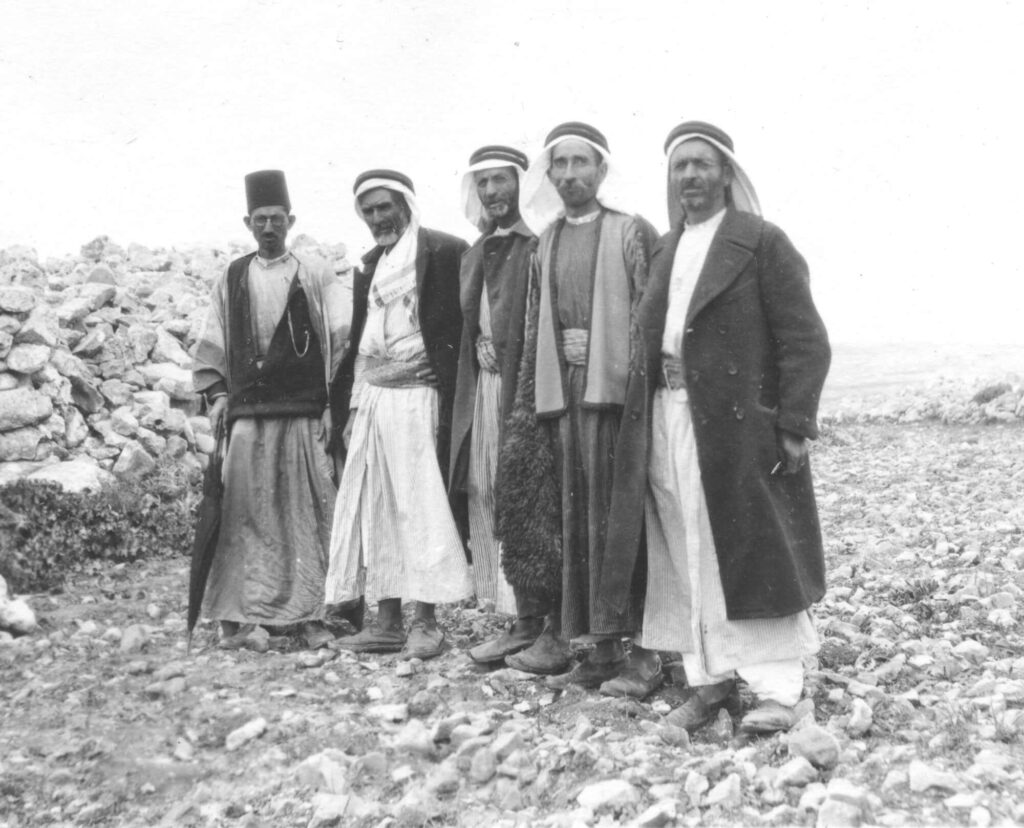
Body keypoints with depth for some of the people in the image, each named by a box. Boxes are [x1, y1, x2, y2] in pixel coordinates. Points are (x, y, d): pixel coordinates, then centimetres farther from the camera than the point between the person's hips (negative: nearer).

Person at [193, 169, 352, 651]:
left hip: (306, 414, -1)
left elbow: (343, 340, 2)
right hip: (247, 415, 2)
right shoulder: (231, 280, 13)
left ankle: (311, 614, 5)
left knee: (309, 515, -2)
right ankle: (235, 617, 3)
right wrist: (215, 393, 5)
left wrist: (335, 401, -5)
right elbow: (211, 345, 16)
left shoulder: (315, 277, 6)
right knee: (244, 515, -2)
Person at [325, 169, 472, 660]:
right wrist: (354, 405, 14)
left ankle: (426, 622, -1)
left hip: (419, 398, -7)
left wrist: (448, 406, -14)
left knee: (421, 507, -7)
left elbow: (456, 330, -7)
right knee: (373, 509, 5)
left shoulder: (445, 251, -3)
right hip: (372, 399, 7)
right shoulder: (370, 263, 19)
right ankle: (387, 621, 10)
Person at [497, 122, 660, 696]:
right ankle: (600, 647, 12)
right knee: (575, 516, 4)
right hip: (560, 392, 5)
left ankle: (645, 648, 1)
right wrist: (529, 398, 11)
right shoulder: (546, 244, 18)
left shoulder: (633, 233, 2)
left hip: (615, 389, -5)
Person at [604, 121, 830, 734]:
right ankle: (712, 682, 16)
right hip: (667, 424, 6)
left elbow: (806, 340, -6)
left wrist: (795, 427, -14)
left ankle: (777, 689, 8)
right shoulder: (663, 252, 18)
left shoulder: (763, 242, -1)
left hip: (738, 424, -5)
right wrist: (645, 419, 6)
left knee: (754, 555, -1)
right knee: (689, 561, 7)